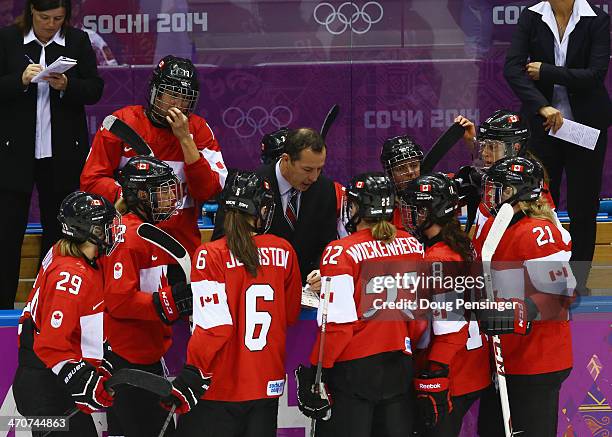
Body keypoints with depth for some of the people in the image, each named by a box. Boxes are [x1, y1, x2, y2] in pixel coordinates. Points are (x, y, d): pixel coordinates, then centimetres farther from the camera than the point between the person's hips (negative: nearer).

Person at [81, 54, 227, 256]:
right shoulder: (123, 121, -1)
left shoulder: (198, 129, 4)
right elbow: (91, 180, -1)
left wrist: (185, 138, -11)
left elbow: (208, 191, -6)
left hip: (181, 238, 1)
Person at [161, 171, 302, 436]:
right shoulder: (283, 252, 0)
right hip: (268, 384, 4)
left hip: (218, 389, -4)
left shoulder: (210, 255, -12)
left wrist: (191, 376, -13)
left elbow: (214, 325, -18)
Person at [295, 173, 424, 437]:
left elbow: (336, 322, -16)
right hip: (400, 364, 5)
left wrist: (318, 368, -7)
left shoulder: (341, 252, -14)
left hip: (354, 366, -5)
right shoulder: (413, 246, 3)